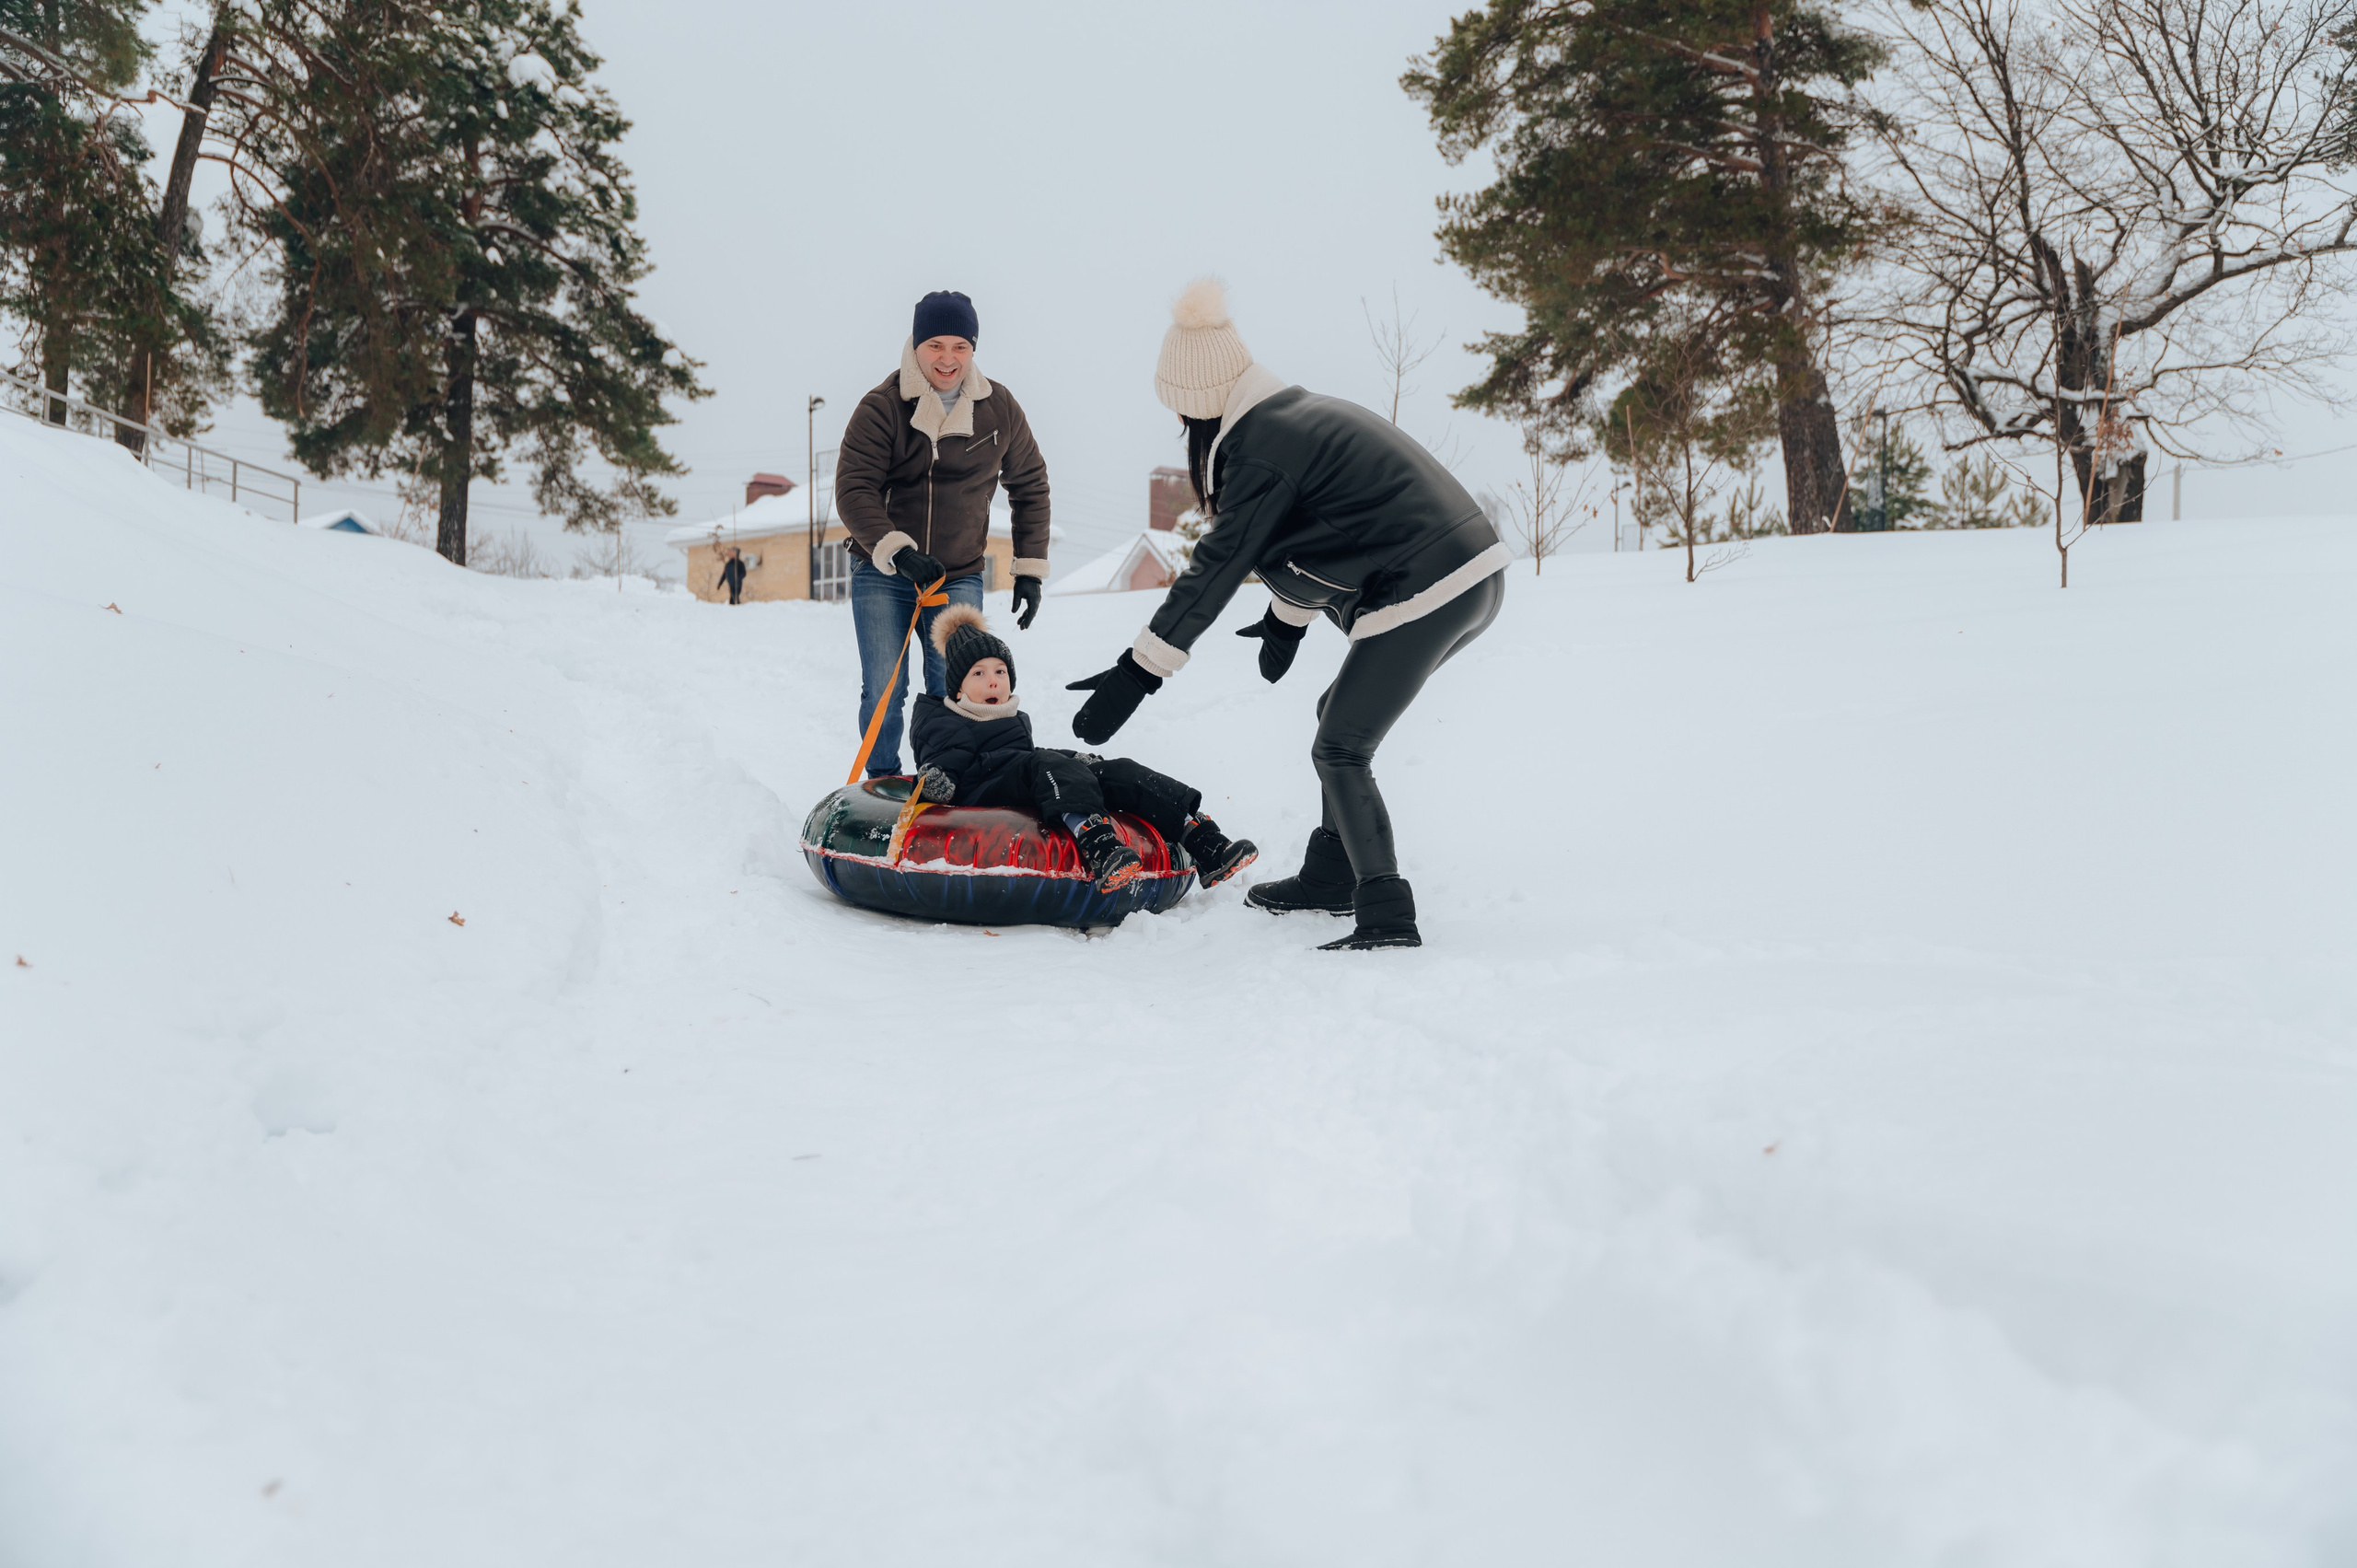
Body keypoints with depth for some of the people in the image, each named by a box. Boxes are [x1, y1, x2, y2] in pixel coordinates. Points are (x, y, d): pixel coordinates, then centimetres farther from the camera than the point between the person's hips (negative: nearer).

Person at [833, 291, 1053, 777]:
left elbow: (1030, 486, 12)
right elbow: (853, 490, -14)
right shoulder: (881, 407, -8)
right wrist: (897, 550, -30)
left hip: (959, 577, 2)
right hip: (881, 573, -1)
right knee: (884, 691, -3)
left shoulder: (999, 408, 2)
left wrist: (1030, 569, 7)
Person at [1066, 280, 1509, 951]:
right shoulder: (1304, 413, 17)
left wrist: (1137, 674, -11)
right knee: (1342, 714, 21)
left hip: (1423, 593, -10)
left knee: (1340, 750, -4)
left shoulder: (1261, 450, -12)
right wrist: (1286, 619, 41)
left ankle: (1388, 916, -5)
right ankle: (1331, 875, 30)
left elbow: (1215, 569, -14)